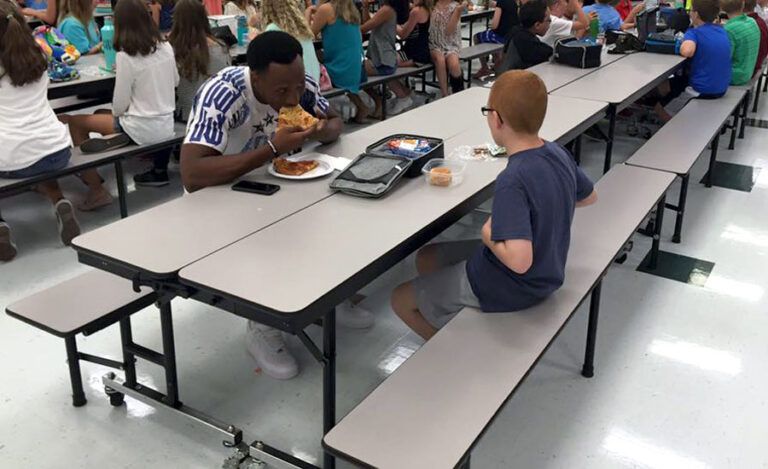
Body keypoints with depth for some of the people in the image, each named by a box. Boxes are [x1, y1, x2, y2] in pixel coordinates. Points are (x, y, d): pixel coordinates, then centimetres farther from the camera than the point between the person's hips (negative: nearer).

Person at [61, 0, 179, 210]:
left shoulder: (125, 56, -18)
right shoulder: (166, 47, 0)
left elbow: (119, 106, -13)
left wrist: (116, 113, 10)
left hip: (143, 131, -7)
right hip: (167, 126, 7)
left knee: (75, 121, 11)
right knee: (100, 114, 28)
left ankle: (96, 190, 9)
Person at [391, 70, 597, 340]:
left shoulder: (512, 181, -33)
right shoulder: (559, 153, -7)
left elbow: (519, 260, -40)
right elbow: (589, 197, 12)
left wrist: (488, 235, -22)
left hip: (509, 290, -8)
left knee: (401, 300, 10)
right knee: (426, 258, 21)